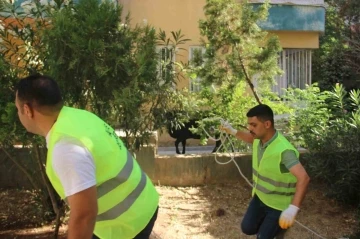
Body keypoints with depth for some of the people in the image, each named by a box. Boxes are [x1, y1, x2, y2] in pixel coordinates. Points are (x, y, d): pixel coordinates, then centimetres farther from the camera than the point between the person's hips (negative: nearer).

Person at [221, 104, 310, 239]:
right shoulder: (259, 139, -9)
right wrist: (233, 132, 4)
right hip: (259, 197, 7)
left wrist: (293, 208, -54)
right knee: (247, 228, 15)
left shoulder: (284, 150, -35)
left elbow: (303, 178, -44)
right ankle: (275, 226, 39)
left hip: (278, 205, -7)